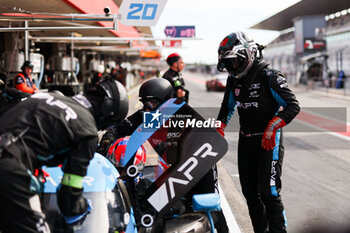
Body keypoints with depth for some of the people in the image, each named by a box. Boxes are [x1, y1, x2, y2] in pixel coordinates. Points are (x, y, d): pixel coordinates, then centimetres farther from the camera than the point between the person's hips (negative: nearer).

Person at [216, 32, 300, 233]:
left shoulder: (270, 77, -13)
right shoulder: (234, 80, 8)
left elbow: (293, 105, -18)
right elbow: (227, 107, 25)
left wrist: (271, 127, -27)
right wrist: (219, 129, 16)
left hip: (269, 141, -7)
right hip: (246, 141, 7)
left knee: (268, 191, -9)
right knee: (250, 192, 9)